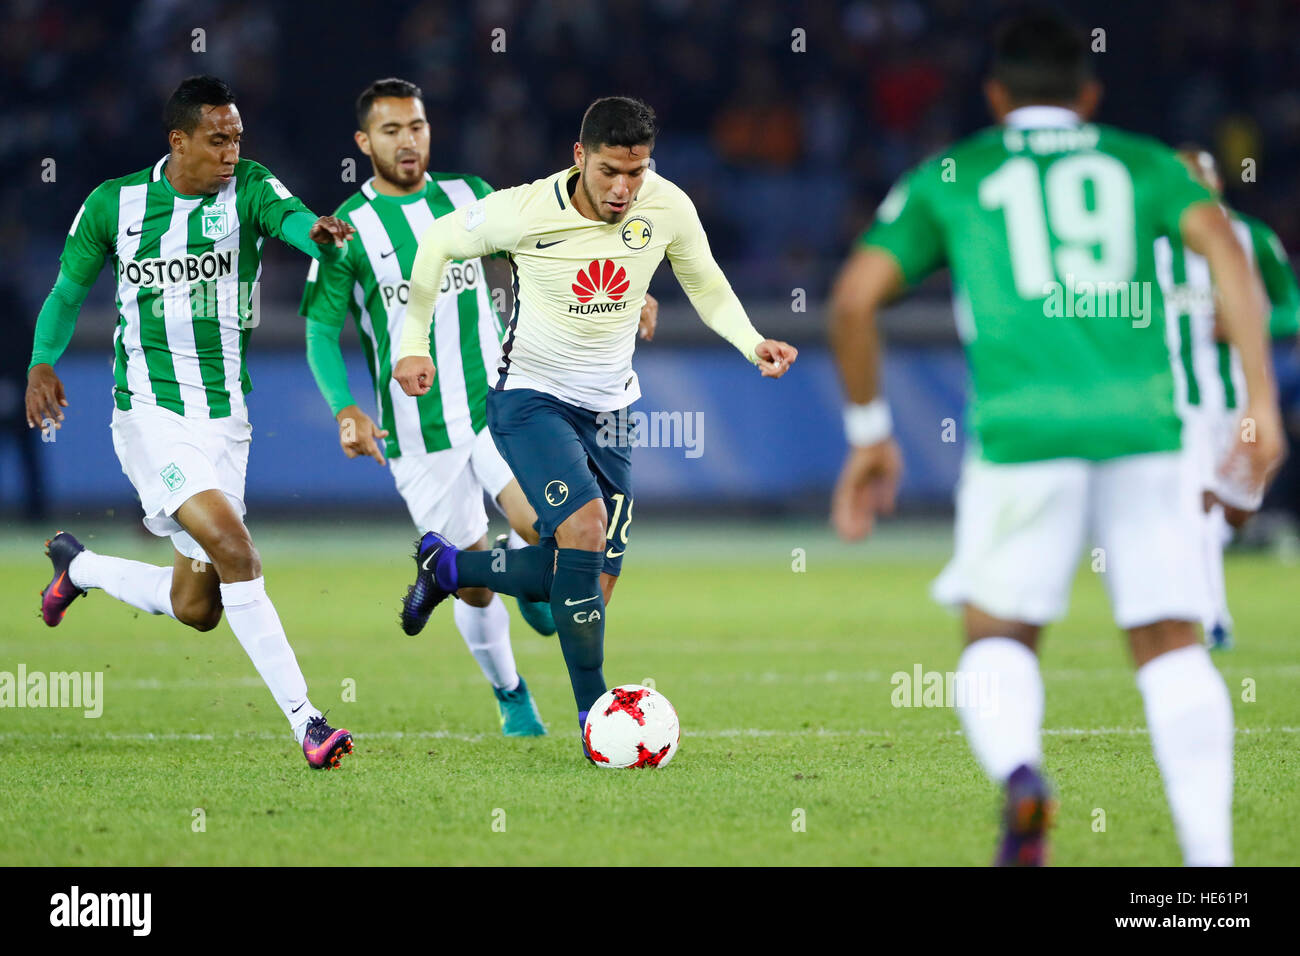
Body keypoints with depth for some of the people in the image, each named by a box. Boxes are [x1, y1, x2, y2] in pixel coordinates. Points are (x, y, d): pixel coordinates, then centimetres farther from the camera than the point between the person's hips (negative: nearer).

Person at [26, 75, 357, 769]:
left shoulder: (247, 189, -2)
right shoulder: (114, 204, -1)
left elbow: (289, 217, -25)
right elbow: (69, 290, 12)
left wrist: (319, 234, -48)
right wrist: (42, 363, -4)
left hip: (225, 421, 4)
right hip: (151, 417, -4)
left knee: (196, 609, 10)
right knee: (235, 551, -23)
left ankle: (78, 567, 40)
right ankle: (304, 722, -21)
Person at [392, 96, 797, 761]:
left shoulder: (666, 208, -10)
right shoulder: (524, 213, -19)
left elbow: (707, 288, 7)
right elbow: (438, 242, -2)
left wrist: (752, 343, -11)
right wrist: (413, 343, -4)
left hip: (607, 411, 5)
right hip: (531, 399, -5)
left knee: (592, 583, 5)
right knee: (585, 527, -28)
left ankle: (448, 566, 31)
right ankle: (593, 711, -19)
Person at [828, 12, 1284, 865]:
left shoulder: (948, 179, 18)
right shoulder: (1143, 164, 19)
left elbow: (855, 296, 9)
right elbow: (1225, 248, 2)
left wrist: (870, 434, 19)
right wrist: (1262, 399, -2)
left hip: (1022, 432, -1)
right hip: (1142, 422, 1)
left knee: (998, 636, 10)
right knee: (1171, 642, 6)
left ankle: (1018, 770, -22)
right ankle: (1211, 851, -8)